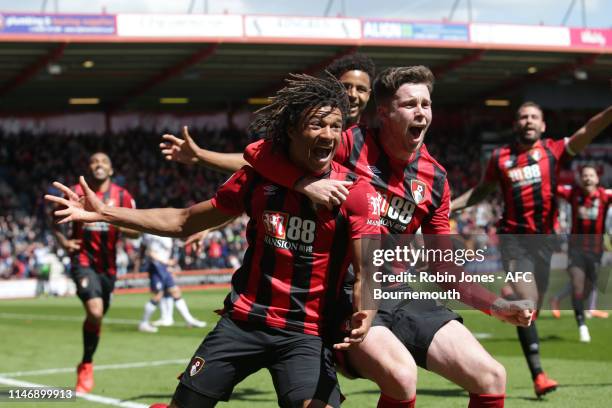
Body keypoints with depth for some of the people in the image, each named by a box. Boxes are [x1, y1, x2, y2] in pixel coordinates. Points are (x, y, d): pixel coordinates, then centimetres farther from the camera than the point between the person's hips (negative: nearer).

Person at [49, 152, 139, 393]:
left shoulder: (122, 196, 2)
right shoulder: (75, 193, 0)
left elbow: (135, 231, 2)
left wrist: (116, 224, -18)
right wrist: (63, 241, -5)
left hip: (108, 265, 3)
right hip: (83, 261, -3)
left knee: (97, 317, 13)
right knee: (95, 312, -22)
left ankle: (86, 365, 34)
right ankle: (86, 366, -4)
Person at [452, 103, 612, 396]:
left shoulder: (553, 151, 1)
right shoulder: (500, 157, 4)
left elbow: (586, 133, -15)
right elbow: (482, 191, 20)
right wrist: (449, 206, 13)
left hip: (543, 239, 2)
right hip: (514, 238, -2)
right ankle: (538, 375, -15)